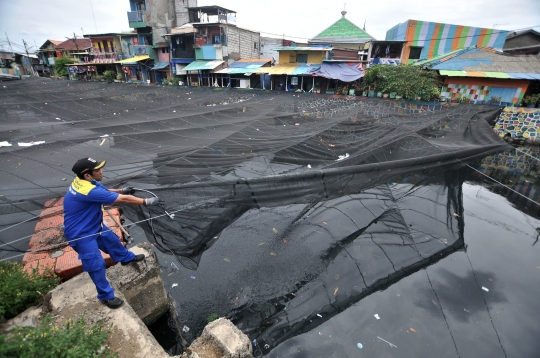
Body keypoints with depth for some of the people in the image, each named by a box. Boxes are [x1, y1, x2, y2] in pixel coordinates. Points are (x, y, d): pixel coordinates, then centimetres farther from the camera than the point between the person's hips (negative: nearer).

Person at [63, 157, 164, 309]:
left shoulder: (83, 181, -9)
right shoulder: (90, 191, -37)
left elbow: (104, 191, 11)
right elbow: (123, 199, -33)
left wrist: (121, 190, -3)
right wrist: (147, 201, -26)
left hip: (94, 225, 10)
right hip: (80, 234, -10)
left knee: (112, 240, 26)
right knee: (96, 264, -2)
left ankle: (127, 258, 51)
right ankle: (106, 296, 14)